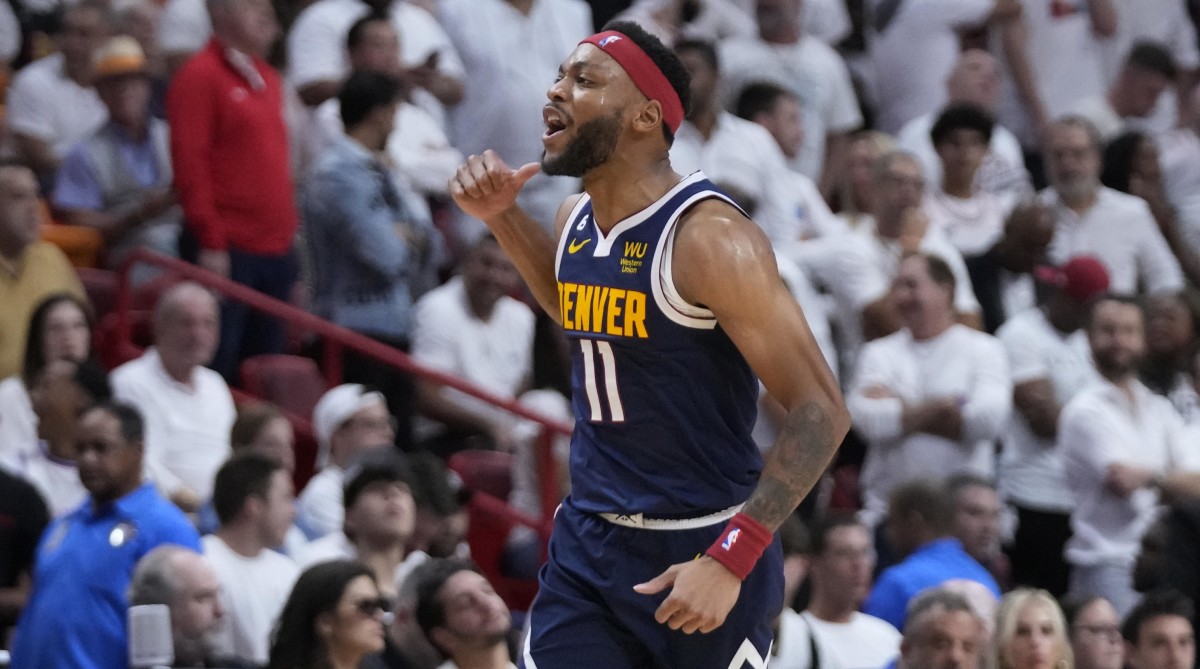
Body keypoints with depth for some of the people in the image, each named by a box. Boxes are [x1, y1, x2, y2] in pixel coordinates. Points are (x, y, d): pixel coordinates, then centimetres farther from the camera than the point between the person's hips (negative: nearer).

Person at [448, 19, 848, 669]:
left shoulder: (709, 239, -19)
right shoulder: (575, 220, 5)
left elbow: (821, 410, -20)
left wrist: (731, 558, -26)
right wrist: (501, 217, 13)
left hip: (699, 549, -6)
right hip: (588, 542, 6)